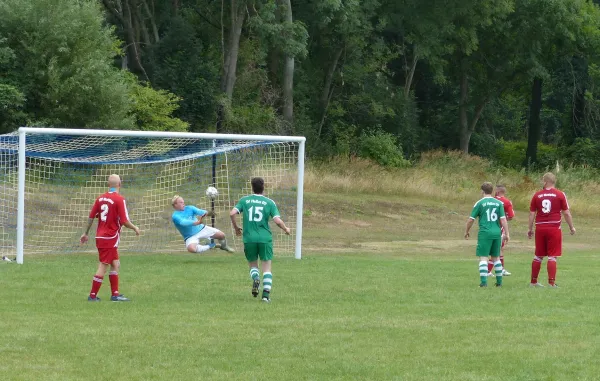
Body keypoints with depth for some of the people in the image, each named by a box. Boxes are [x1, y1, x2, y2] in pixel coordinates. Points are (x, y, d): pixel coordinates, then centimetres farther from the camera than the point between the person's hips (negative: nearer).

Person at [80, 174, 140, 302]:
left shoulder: (100, 198, 5)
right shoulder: (119, 199, -14)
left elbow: (91, 217, 8)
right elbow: (124, 221, -17)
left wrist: (86, 233, 18)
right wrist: (135, 228, 2)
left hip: (100, 236, 7)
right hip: (111, 238, -7)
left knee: (115, 264, 16)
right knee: (103, 266, -2)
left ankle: (115, 294, 17)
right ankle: (93, 295, 0)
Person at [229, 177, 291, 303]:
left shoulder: (244, 200, 5)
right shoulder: (269, 202, 1)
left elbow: (232, 213, -6)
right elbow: (277, 220, -7)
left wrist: (236, 228, 12)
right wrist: (286, 229, 13)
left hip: (249, 238, 1)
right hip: (265, 238, -1)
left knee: (253, 265, 18)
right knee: (267, 268, 7)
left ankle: (255, 279, -13)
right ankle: (266, 294, -5)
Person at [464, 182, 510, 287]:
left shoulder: (479, 203, -2)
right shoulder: (499, 203, 6)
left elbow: (471, 219, 1)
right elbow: (503, 219, 2)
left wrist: (466, 232, 15)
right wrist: (506, 234, 6)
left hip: (485, 233, -4)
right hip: (497, 233, 4)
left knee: (483, 258, -3)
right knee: (496, 258, 16)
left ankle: (484, 282, -14)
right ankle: (499, 281, 19)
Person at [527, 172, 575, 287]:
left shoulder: (537, 195, 4)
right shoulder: (560, 195, -2)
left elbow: (532, 213, 6)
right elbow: (566, 213, -1)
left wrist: (530, 229, 14)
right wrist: (571, 227, 10)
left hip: (540, 228, 3)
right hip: (554, 228, -3)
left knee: (538, 256, 12)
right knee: (552, 256, -1)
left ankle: (533, 281, 18)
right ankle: (551, 282, -5)